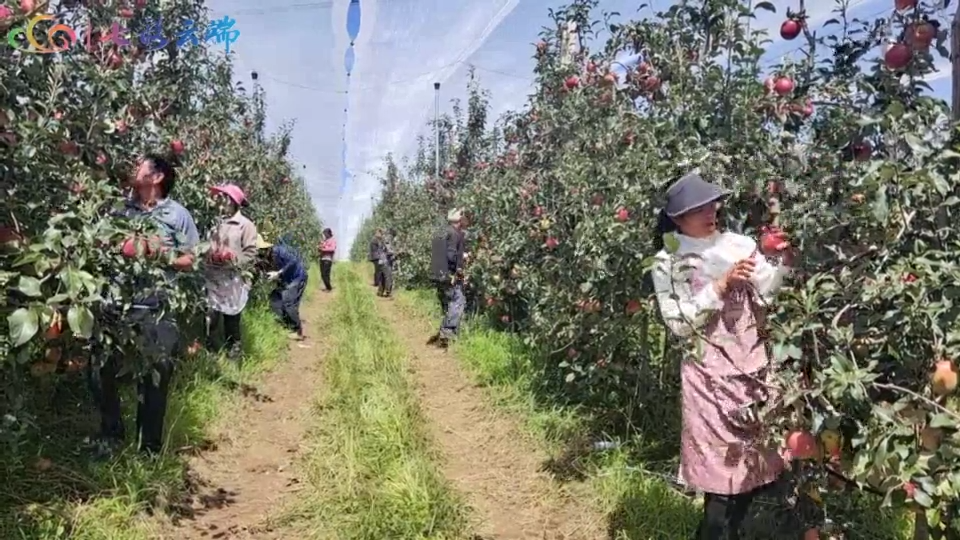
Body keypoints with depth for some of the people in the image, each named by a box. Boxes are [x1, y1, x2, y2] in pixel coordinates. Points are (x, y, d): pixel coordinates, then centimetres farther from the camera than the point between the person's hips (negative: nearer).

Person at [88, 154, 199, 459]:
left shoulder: (178, 215, 0)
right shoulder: (120, 207, 9)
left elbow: (192, 261, 1)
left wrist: (163, 255, -14)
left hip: (156, 310, -3)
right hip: (115, 303, 3)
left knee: (154, 379, 4)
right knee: (99, 371, 9)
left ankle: (150, 449, 20)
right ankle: (111, 434, 31)